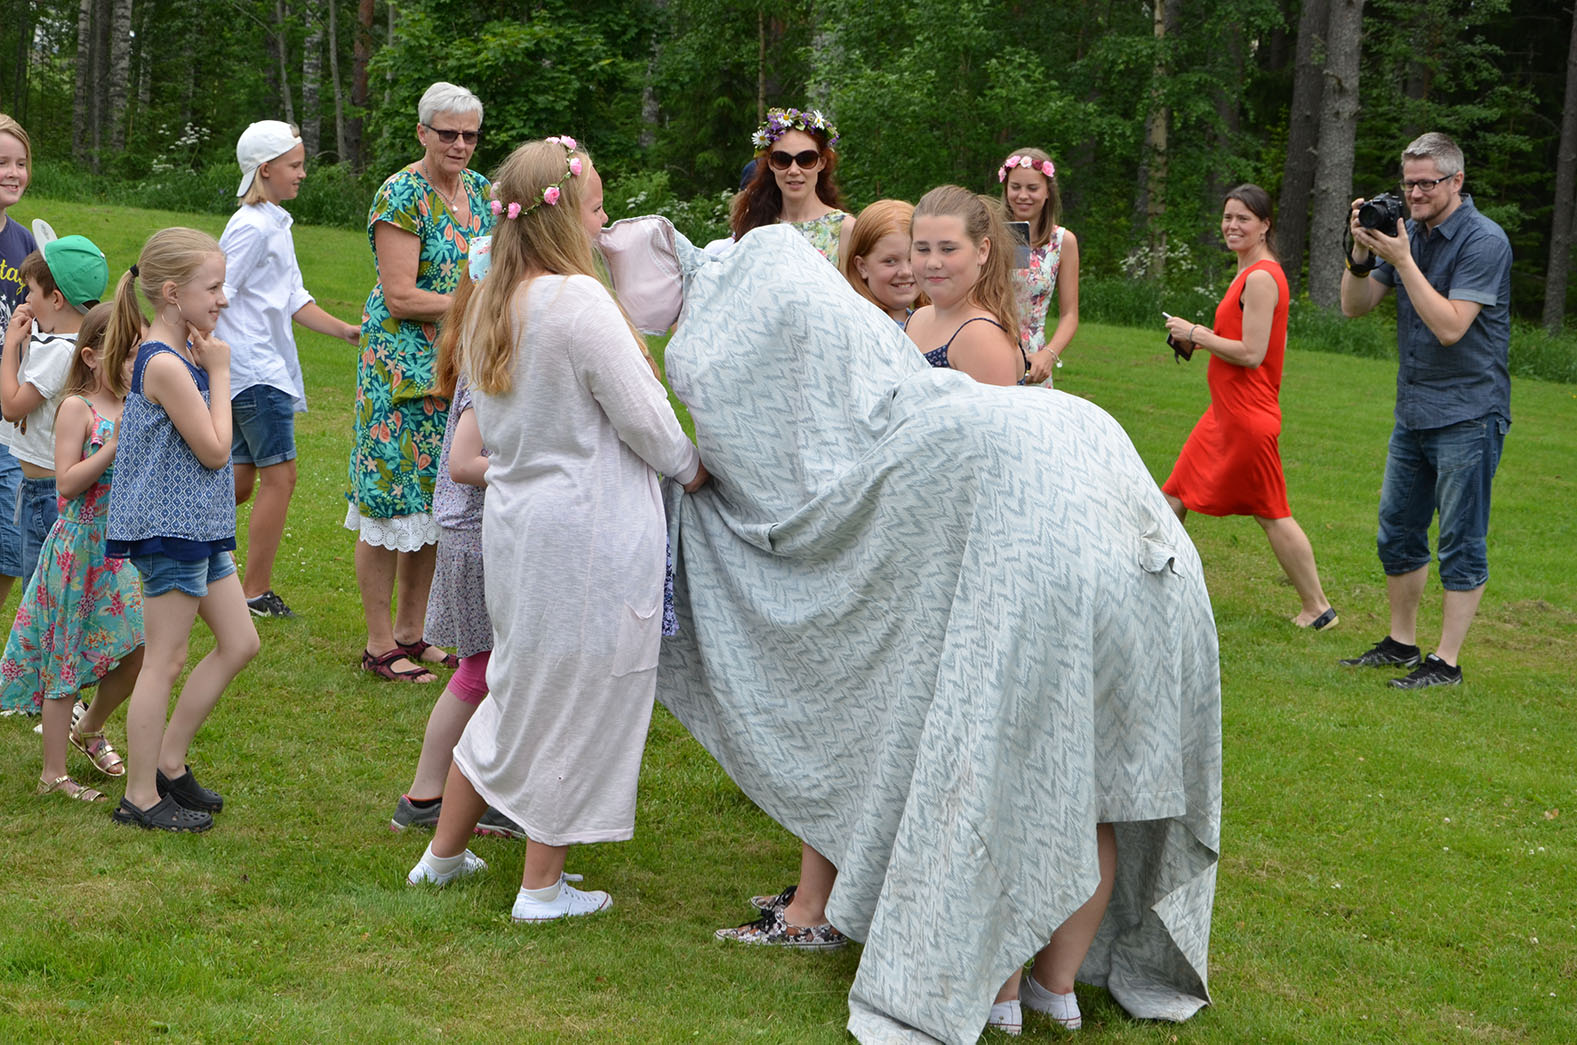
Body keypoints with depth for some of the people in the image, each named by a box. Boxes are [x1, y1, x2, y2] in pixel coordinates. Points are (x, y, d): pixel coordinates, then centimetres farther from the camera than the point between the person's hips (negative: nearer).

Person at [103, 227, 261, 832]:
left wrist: (207, 364, 7)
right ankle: (141, 797, 9)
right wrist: (218, 372, -12)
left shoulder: (180, 354, 9)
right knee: (165, 662, -2)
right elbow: (215, 449, -18)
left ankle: (168, 763, 23)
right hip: (169, 528, -10)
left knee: (239, 643, 14)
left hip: (198, 527, 10)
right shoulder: (167, 365, -22)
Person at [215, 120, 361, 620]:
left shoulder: (276, 226, 17)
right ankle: (255, 593, 1)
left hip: (268, 367, 10)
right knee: (279, 475, -5)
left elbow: (295, 300, 18)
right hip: (255, 371, -10)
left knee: (241, 480, 12)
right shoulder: (252, 227, -14)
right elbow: (215, 297, -17)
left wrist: (347, 331, 11)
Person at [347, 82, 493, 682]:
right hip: (402, 365, -7)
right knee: (393, 496, -3)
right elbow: (400, 296, -18)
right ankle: (380, 644, 4)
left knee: (433, 498, 12)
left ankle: (412, 632, 22)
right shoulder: (401, 195, -13)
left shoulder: (479, 190, 10)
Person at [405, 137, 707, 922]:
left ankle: (444, 853, 30)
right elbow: (642, 413, -15)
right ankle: (543, 887, 14)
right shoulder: (577, 300, -19)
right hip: (588, 529, -8)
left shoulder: (488, 306, 7)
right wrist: (689, 467, 4)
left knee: (522, 688, 21)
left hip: (516, 522, 8)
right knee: (575, 699, 4)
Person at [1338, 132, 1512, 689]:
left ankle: (1446, 661, 3)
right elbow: (1354, 306, 7)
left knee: (1461, 544, -1)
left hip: (1467, 415, -8)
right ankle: (1400, 643, 28)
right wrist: (1363, 252, -10)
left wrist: (1402, 260, -23)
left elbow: (1451, 327, -22)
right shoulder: (1407, 231, 7)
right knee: (1397, 534, 14)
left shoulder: (1484, 241, -14)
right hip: (1413, 412, 8)